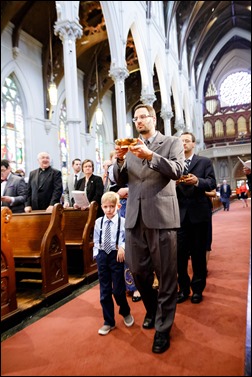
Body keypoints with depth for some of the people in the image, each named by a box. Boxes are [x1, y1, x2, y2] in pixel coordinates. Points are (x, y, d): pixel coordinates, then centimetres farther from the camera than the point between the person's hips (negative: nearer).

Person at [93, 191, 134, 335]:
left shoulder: (123, 222, -7)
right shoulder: (98, 222, 4)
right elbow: (96, 241, 12)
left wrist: (122, 247, -24)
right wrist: (97, 254, 2)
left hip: (116, 256, -3)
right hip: (102, 256, 4)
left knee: (118, 290, 1)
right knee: (104, 291, 9)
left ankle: (126, 313, 34)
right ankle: (109, 322, 25)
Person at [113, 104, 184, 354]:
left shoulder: (172, 143, 6)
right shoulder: (131, 148, 16)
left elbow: (177, 171, -10)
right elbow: (120, 181, 10)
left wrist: (150, 156, -23)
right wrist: (120, 160, -8)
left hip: (161, 216, -4)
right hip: (135, 218, 4)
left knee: (165, 274, 3)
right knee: (137, 270, 12)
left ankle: (162, 328, 21)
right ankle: (151, 309, 39)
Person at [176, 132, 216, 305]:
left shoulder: (205, 162, 5)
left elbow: (212, 184, -5)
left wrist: (198, 181, -23)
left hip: (199, 213, -1)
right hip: (180, 213, 2)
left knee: (198, 252, 8)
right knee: (180, 252, 4)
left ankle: (197, 289, 23)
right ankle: (183, 288, 20)